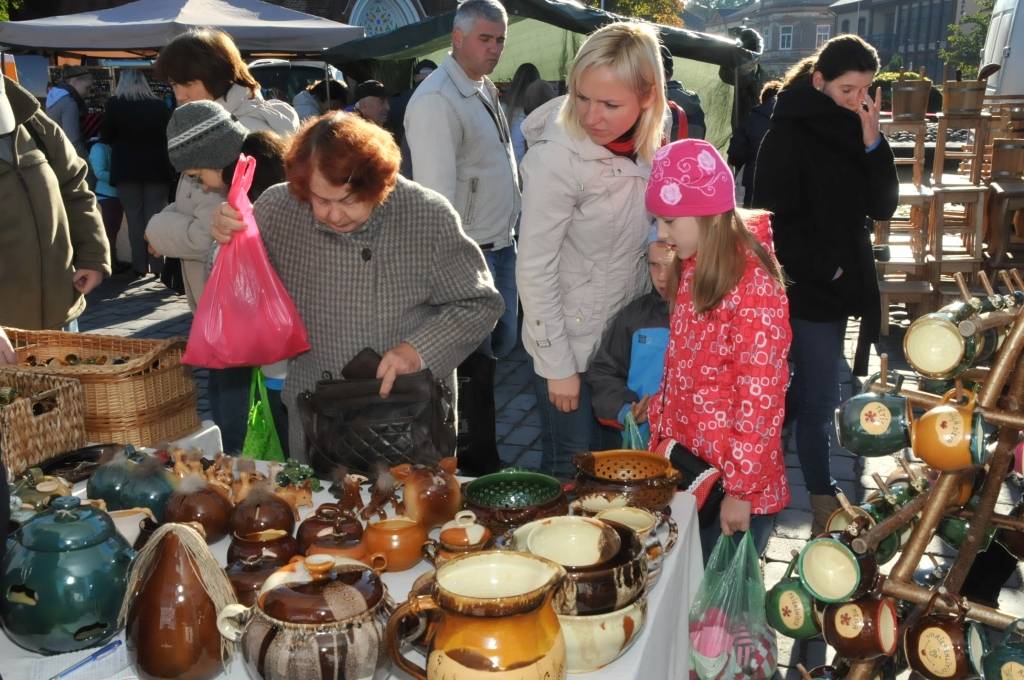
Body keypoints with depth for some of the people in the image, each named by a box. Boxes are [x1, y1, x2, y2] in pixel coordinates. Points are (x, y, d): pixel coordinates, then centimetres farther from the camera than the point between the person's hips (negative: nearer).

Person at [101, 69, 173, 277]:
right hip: (155, 168, 1)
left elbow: (106, 137, 1)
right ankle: (157, 265, 3)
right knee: (155, 217, 5)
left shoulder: (115, 104, -4)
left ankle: (140, 266, 3)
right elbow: (169, 135, 8)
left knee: (134, 218, 4)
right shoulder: (159, 105, 0)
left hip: (127, 169, -1)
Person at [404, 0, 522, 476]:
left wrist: (510, 234, 16)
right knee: (476, 360, 1)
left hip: (501, 246, 9)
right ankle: (480, 459, 17)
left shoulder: (485, 89, 12)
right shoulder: (436, 101, -17)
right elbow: (436, 192, -23)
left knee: (500, 344, 17)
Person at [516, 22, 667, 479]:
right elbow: (534, 271, -19)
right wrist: (558, 365, -16)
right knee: (570, 475, 6)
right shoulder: (556, 158, -23)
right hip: (571, 341, -6)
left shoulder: (648, 140, -5)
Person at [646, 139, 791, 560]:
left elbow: (761, 397, -19)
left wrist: (741, 489, -17)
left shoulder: (754, 286, -19)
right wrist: (660, 440, 12)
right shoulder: (694, 270, 6)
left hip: (732, 484, -7)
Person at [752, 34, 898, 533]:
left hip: (844, 281, 7)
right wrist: (821, 269, -12)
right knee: (820, 398, 0)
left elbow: (883, 207, 0)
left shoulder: (853, 134, 7)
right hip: (806, 286, -7)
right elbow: (773, 219, -14)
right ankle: (822, 498, 13)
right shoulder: (789, 135, -13)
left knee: (809, 391, 16)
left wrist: (872, 142, -12)